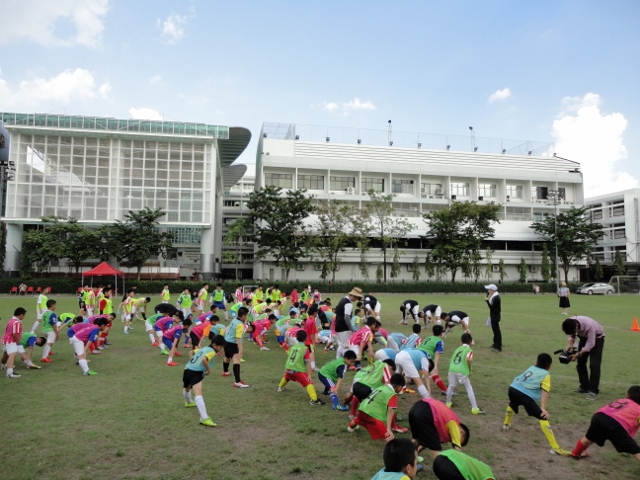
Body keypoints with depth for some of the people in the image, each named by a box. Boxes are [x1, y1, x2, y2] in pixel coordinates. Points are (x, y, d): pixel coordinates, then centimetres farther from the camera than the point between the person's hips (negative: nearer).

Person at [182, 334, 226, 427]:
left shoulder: (204, 349, 22)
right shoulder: (212, 351, -4)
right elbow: (204, 359, -24)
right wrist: (208, 369, -10)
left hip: (187, 370, 10)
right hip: (196, 372, -10)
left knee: (187, 388, 37)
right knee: (198, 394, -24)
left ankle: (189, 402, 68)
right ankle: (204, 418, -36)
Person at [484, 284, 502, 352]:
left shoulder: (496, 297, -21)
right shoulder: (494, 296, 12)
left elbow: (491, 307, -23)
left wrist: (487, 300, -17)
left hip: (495, 316, -11)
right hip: (494, 316, 11)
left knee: (497, 331, -8)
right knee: (495, 329, 20)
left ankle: (498, 347, -6)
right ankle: (496, 344, 32)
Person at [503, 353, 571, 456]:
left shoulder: (531, 368, 27)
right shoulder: (546, 374, 9)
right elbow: (544, 391, -4)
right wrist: (543, 408, -12)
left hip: (513, 388, 7)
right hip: (525, 394, -7)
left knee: (513, 404, 40)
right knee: (543, 418, -5)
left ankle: (506, 424, 59)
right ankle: (555, 447, -12)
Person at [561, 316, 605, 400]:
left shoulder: (589, 325, -41)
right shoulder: (570, 324, -25)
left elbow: (590, 343, -34)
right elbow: (572, 335, -9)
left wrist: (578, 354, -36)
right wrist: (570, 345, -28)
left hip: (596, 337, -6)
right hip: (584, 337, 6)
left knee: (594, 364, -14)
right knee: (580, 362, 5)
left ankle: (593, 390, -8)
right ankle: (584, 387, 18)